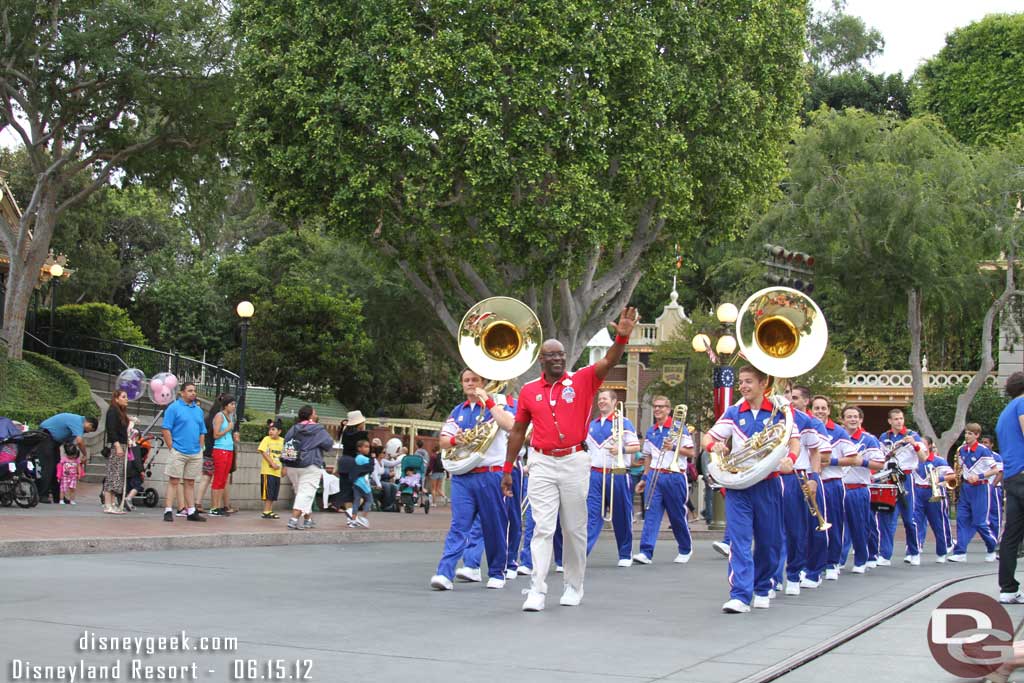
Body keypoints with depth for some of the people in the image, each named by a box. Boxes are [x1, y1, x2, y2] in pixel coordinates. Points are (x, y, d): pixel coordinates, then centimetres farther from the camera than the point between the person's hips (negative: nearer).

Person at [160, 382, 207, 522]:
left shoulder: (198, 410, 15)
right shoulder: (174, 408, -3)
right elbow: (166, 429, -7)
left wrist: (200, 448, 9)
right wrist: (172, 448, -11)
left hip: (195, 453, 6)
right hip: (178, 452, -6)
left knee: (190, 482, 10)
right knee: (173, 481, -5)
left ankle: (191, 512, 14)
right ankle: (168, 511, -5)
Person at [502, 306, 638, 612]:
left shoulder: (582, 381, 0)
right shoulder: (528, 390, 4)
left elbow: (608, 362, -16)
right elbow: (518, 430, 11)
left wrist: (621, 337, -35)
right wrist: (507, 469, 11)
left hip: (574, 462, 0)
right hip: (542, 464, 0)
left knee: (575, 529, 10)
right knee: (543, 528, -5)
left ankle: (574, 587, 22)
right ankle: (537, 591, -8)